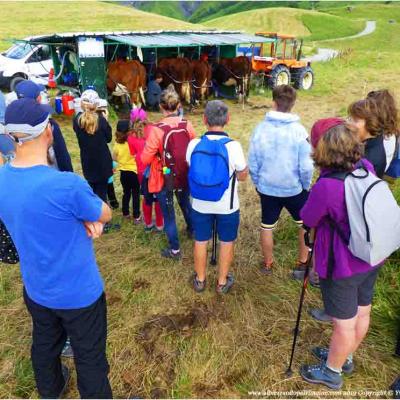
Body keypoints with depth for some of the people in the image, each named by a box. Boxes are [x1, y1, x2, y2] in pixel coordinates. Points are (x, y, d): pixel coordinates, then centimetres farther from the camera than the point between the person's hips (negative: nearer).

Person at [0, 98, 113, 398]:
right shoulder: (67, 185, -32)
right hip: (79, 293, -7)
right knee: (90, 357, 16)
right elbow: (106, 215, -14)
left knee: (44, 346, 30)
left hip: (36, 291, 7)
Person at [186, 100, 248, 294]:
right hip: (227, 206, -2)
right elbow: (242, 176, -7)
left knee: (200, 241, 20)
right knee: (226, 243, 18)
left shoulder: (194, 144, -12)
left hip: (201, 204, 2)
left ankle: (200, 280, 37)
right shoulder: (233, 146, -20)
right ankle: (222, 282, 32)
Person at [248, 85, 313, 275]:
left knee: (267, 226, 19)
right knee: (305, 224, 22)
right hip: (294, 188, -1)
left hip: (267, 188, 2)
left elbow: (253, 163, -5)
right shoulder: (298, 130, -18)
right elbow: (306, 167, -15)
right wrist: (306, 186, 4)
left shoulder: (260, 128, -12)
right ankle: (303, 263, 34)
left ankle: (268, 264, 36)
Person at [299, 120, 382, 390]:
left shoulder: (325, 186, -31)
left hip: (343, 266, -7)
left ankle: (332, 372, 37)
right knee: (362, 312, 23)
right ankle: (345, 358, 49)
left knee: (344, 322, 12)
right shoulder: (366, 167, -8)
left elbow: (307, 221, -13)